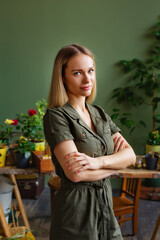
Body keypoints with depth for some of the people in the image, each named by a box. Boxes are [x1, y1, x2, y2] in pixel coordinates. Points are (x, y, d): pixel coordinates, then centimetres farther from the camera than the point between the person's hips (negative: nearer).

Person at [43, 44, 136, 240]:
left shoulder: (100, 114, 8)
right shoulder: (56, 115, -13)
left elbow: (130, 156, 0)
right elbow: (76, 173, -23)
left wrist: (98, 161, -19)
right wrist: (116, 163, -8)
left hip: (106, 203, 6)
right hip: (76, 207, -6)